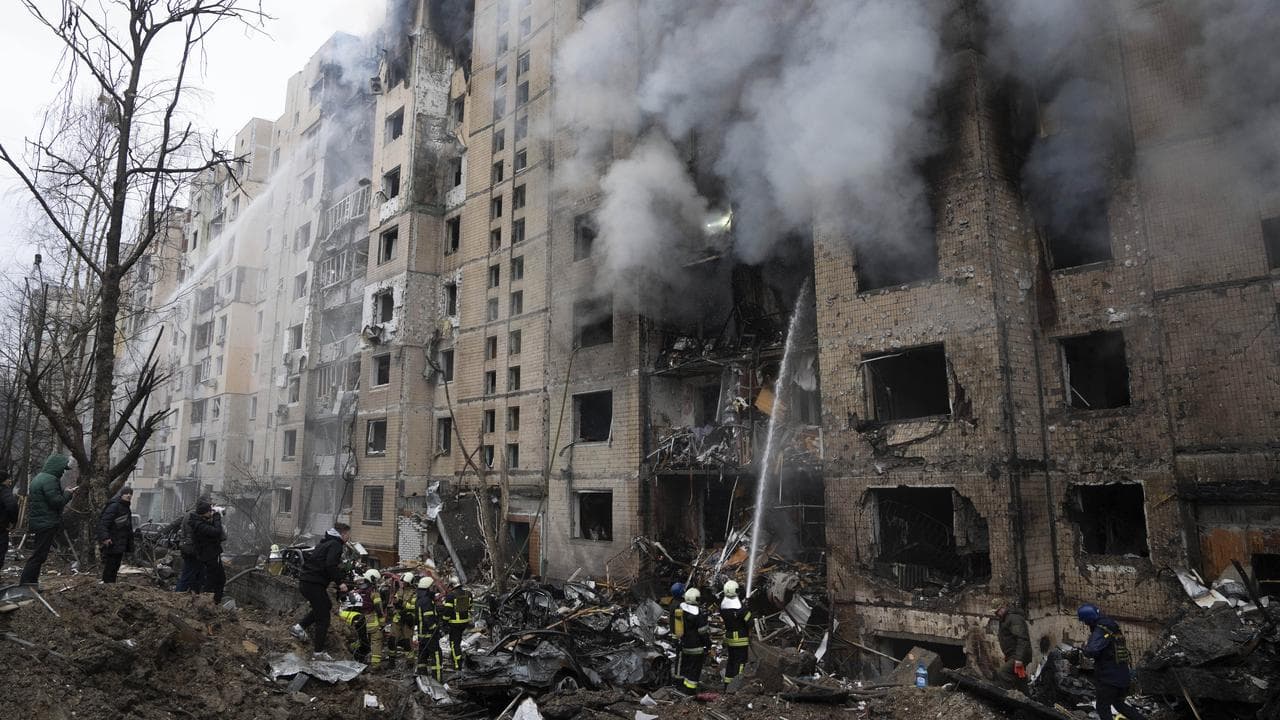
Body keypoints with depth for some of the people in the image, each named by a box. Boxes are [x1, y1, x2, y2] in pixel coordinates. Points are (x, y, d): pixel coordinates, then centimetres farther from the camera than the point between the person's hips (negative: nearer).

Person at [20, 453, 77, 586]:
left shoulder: (40, 477, 16)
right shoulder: (49, 480, -17)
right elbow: (56, 502, -21)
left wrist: (65, 492, 14)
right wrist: (68, 493, -5)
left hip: (39, 522, 11)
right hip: (47, 524, -11)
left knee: (39, 555, 16)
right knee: (39, 555, -6)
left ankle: (32, 581, 22)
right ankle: (26, 581, -5)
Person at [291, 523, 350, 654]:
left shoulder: (325, 543, 20)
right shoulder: (336, 545, -9)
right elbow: (330, 566, -22)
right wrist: (340, 582, -17)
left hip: (304, 582, 9)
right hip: (314, 584, -9)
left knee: (326, 605, 24)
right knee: (323, 618, 0)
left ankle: (299, 626, 17)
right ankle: (319, 651, 5)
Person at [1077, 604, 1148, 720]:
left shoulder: (1100, 630, -21)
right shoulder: (1113, 625, 8)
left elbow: (1092, 651, -31)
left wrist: (1084, 648, -10)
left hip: (1108, 677, -9)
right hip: (1123, 675, 9)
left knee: (1102, 707, 4)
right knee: (1119, 703, 26)